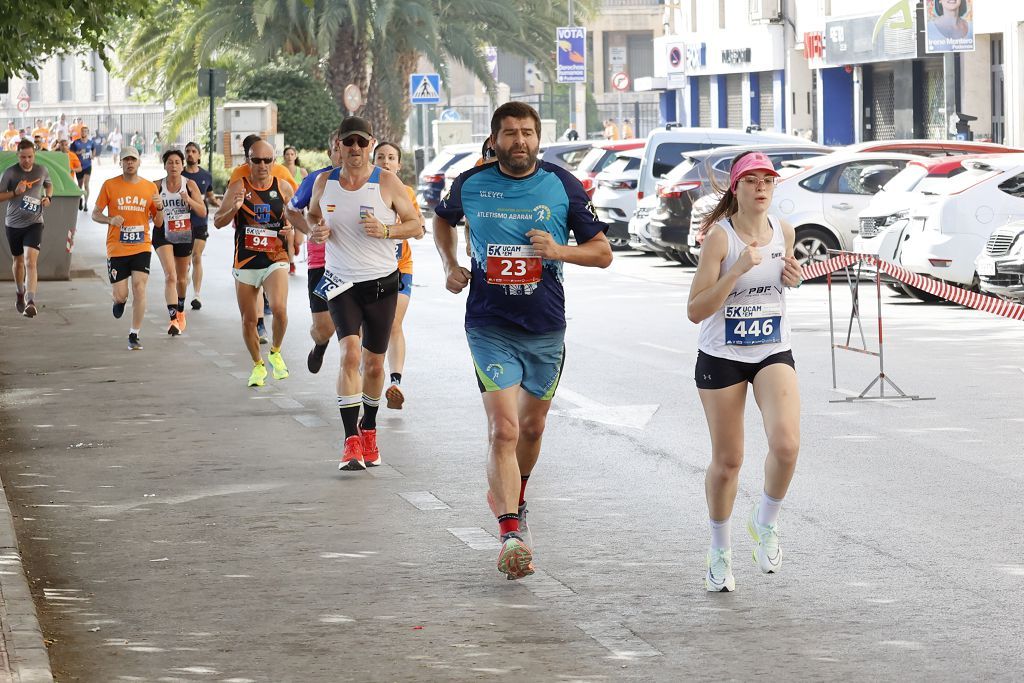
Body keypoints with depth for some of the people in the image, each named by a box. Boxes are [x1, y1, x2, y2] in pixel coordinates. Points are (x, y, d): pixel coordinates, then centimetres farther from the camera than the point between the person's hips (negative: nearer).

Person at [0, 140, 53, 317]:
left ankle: (30, 302, -25)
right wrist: (15, 192, -21)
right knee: (18, 261, 17)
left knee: (30, 261, -18)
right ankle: (20, 292, 45)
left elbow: (48, 184, 22)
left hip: (34, 223, -1)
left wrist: (48, 197, 2)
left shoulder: (41, 170, 0)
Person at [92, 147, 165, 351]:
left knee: (139, 288, -12)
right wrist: (110, 220, -16)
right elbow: (95, 214, 4)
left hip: (141, 248, 1)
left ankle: (134, 334, -1)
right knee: (120, 295, -1)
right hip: (116, 249, -1)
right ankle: (119, 300, 38)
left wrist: (160, 208, -11)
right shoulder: (109, 186, 0)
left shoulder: (150, 187, 5)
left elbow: (158, 223, 10)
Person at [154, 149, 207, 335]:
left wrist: (189, 200, -21)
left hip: (184, 235, 2)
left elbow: (203, 213, -5)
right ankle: (173, 319, -27)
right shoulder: (157, 186, -4)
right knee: (170, 276, -20)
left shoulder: (190, 185, -3)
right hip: (163, 234, -2)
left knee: (182, 278, 18)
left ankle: (180, 312, 43)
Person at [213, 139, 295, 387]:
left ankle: (275, 352, 5)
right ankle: (258, 366, 30)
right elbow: (218, 222, -4)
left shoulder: (283, 188, 1)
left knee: (279, 309, -23)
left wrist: (293, 227, -7)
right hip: (245, 262, 1)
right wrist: (233, 208, -23)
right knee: (248, 320, 8)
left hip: (275, 260, -1)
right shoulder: (238, 187, -3)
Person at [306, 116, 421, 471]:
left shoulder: (387, 182, -7)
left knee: (374, 363, 9)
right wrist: (316, 231, -5)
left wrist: (385, 230, -20)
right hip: (342, 282, 0)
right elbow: (312, 215, 18)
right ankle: (351, 441, -20)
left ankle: (368, 429, 33)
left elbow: (415, 225, -1)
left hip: (382, 282, 0)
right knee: (350, 353, -19)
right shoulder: (325, 182, 1)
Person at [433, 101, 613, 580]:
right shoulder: (471, 184, -2)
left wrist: (560, 250, -17)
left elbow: (602, 252, 1)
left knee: (532, 426, 18)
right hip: (490, 328, -2)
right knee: (504, 429, -16)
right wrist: (451, 266, 6)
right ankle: (512, 534, -23)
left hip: (546, 328, 2)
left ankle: (511, 496, 46)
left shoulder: (563, 186, -3)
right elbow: (442, 218, 21)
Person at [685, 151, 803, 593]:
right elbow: (695, 311, -18)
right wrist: (738, 270, -28)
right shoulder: (720, 236, -14)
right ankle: (720, 550, 28)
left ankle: (765, 522, 8)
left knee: (786, 444, -20)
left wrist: (793, 278, -1)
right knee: (727, 460, 5)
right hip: (721, 357, -3)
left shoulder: (783, 231, 1)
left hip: (774, 353, 3)